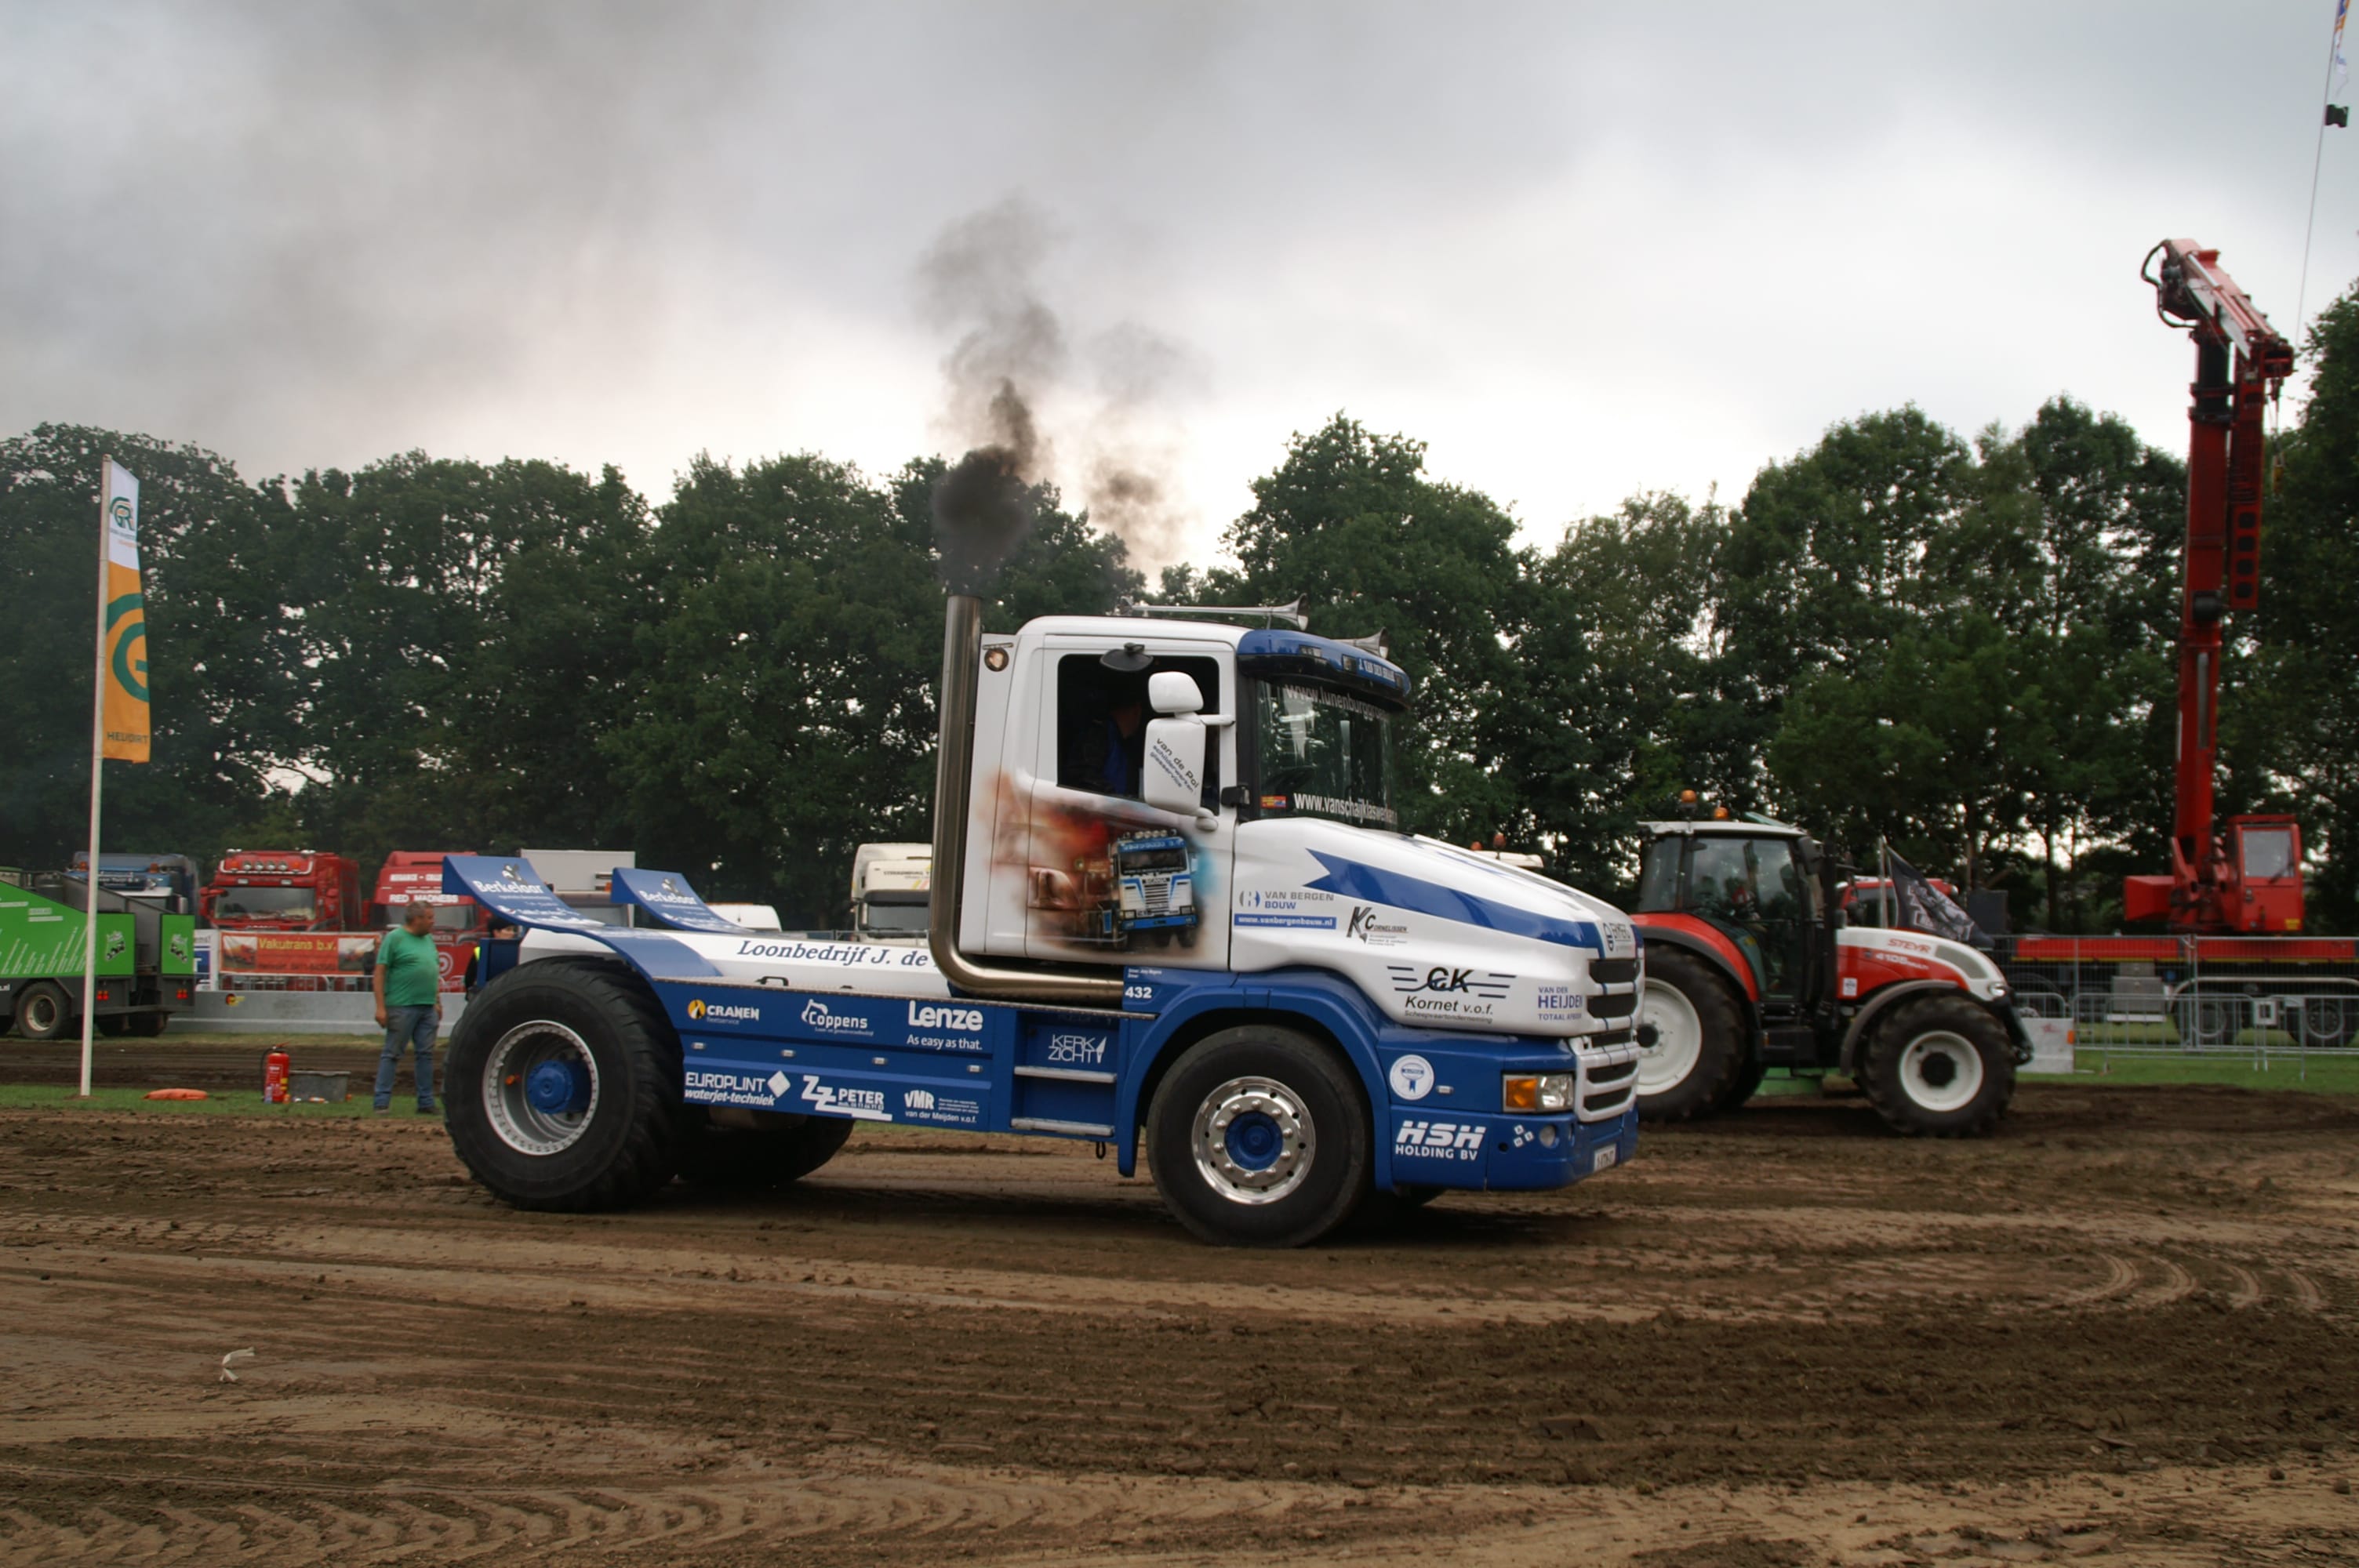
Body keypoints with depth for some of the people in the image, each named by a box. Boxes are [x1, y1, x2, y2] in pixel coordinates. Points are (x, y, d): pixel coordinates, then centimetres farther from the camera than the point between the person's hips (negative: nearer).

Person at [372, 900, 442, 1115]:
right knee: (392, 1054, -2)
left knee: (426, 1055, 8)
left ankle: (426, 1103, 13)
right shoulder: (394, 938, -5)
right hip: (402, 1007, -7)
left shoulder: (428, 940, 16)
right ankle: (382, 1101, 0)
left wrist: (437, 1002, 17)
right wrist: (380, 1007, -14)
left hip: (427, 1007, 7)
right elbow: (380, 972, -9)